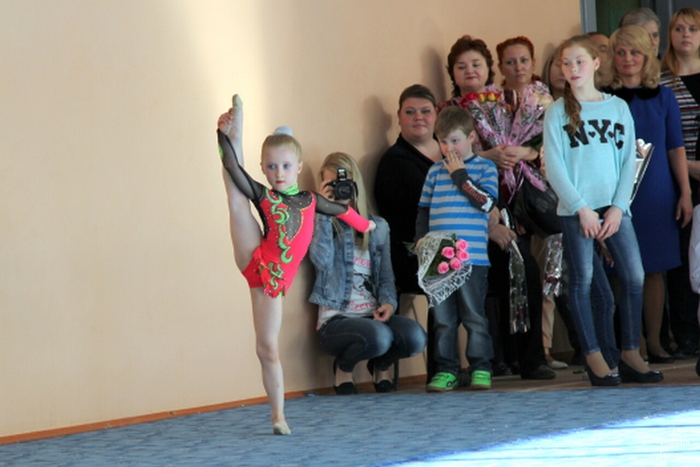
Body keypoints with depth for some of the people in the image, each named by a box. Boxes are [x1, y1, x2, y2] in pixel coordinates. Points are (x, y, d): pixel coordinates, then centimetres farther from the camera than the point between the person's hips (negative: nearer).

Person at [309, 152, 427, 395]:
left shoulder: (378, 227, 14)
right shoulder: (321, 225, 3)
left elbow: (386, 274, 14)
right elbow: (321, 261, -17)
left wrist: (388, 302, -8)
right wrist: (325, 212, -14)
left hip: (373, 315, 4)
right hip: (336, 319, -4)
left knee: (415, 336, -27)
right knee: (379, 336, -37)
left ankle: (381, 365, 9)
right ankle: (343, 367, 0)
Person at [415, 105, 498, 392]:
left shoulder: (485, 168, 4)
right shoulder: (435, 172, 14)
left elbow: (486, 202, -11)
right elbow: (423, 209, 19)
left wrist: (460, 175, -7)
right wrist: (421, 237, 4)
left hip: (472, 257, -4)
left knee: (474, 315, 1)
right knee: (443, 318, 5)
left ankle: (480, 368, 9)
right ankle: (446, 370, 11)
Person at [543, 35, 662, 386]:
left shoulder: (618, 107, 10)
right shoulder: (557, 112, 3)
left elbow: (628, 161, 8)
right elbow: (553, 166, -3)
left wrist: (618, 207, -4)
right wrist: (581, 208, -11)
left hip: (614, 208, 2)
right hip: (576, 209, -2)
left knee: (634, 277, -6)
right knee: (584, 281, -3)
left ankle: (630, 354, 4)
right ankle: (595, 357, 3)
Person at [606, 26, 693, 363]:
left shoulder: (663, 97, 7)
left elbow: (676, 148, 8)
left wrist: (685, 193, 2)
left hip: (658, 195, 2)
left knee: (654, 269, 5)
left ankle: (654, 341, 12)